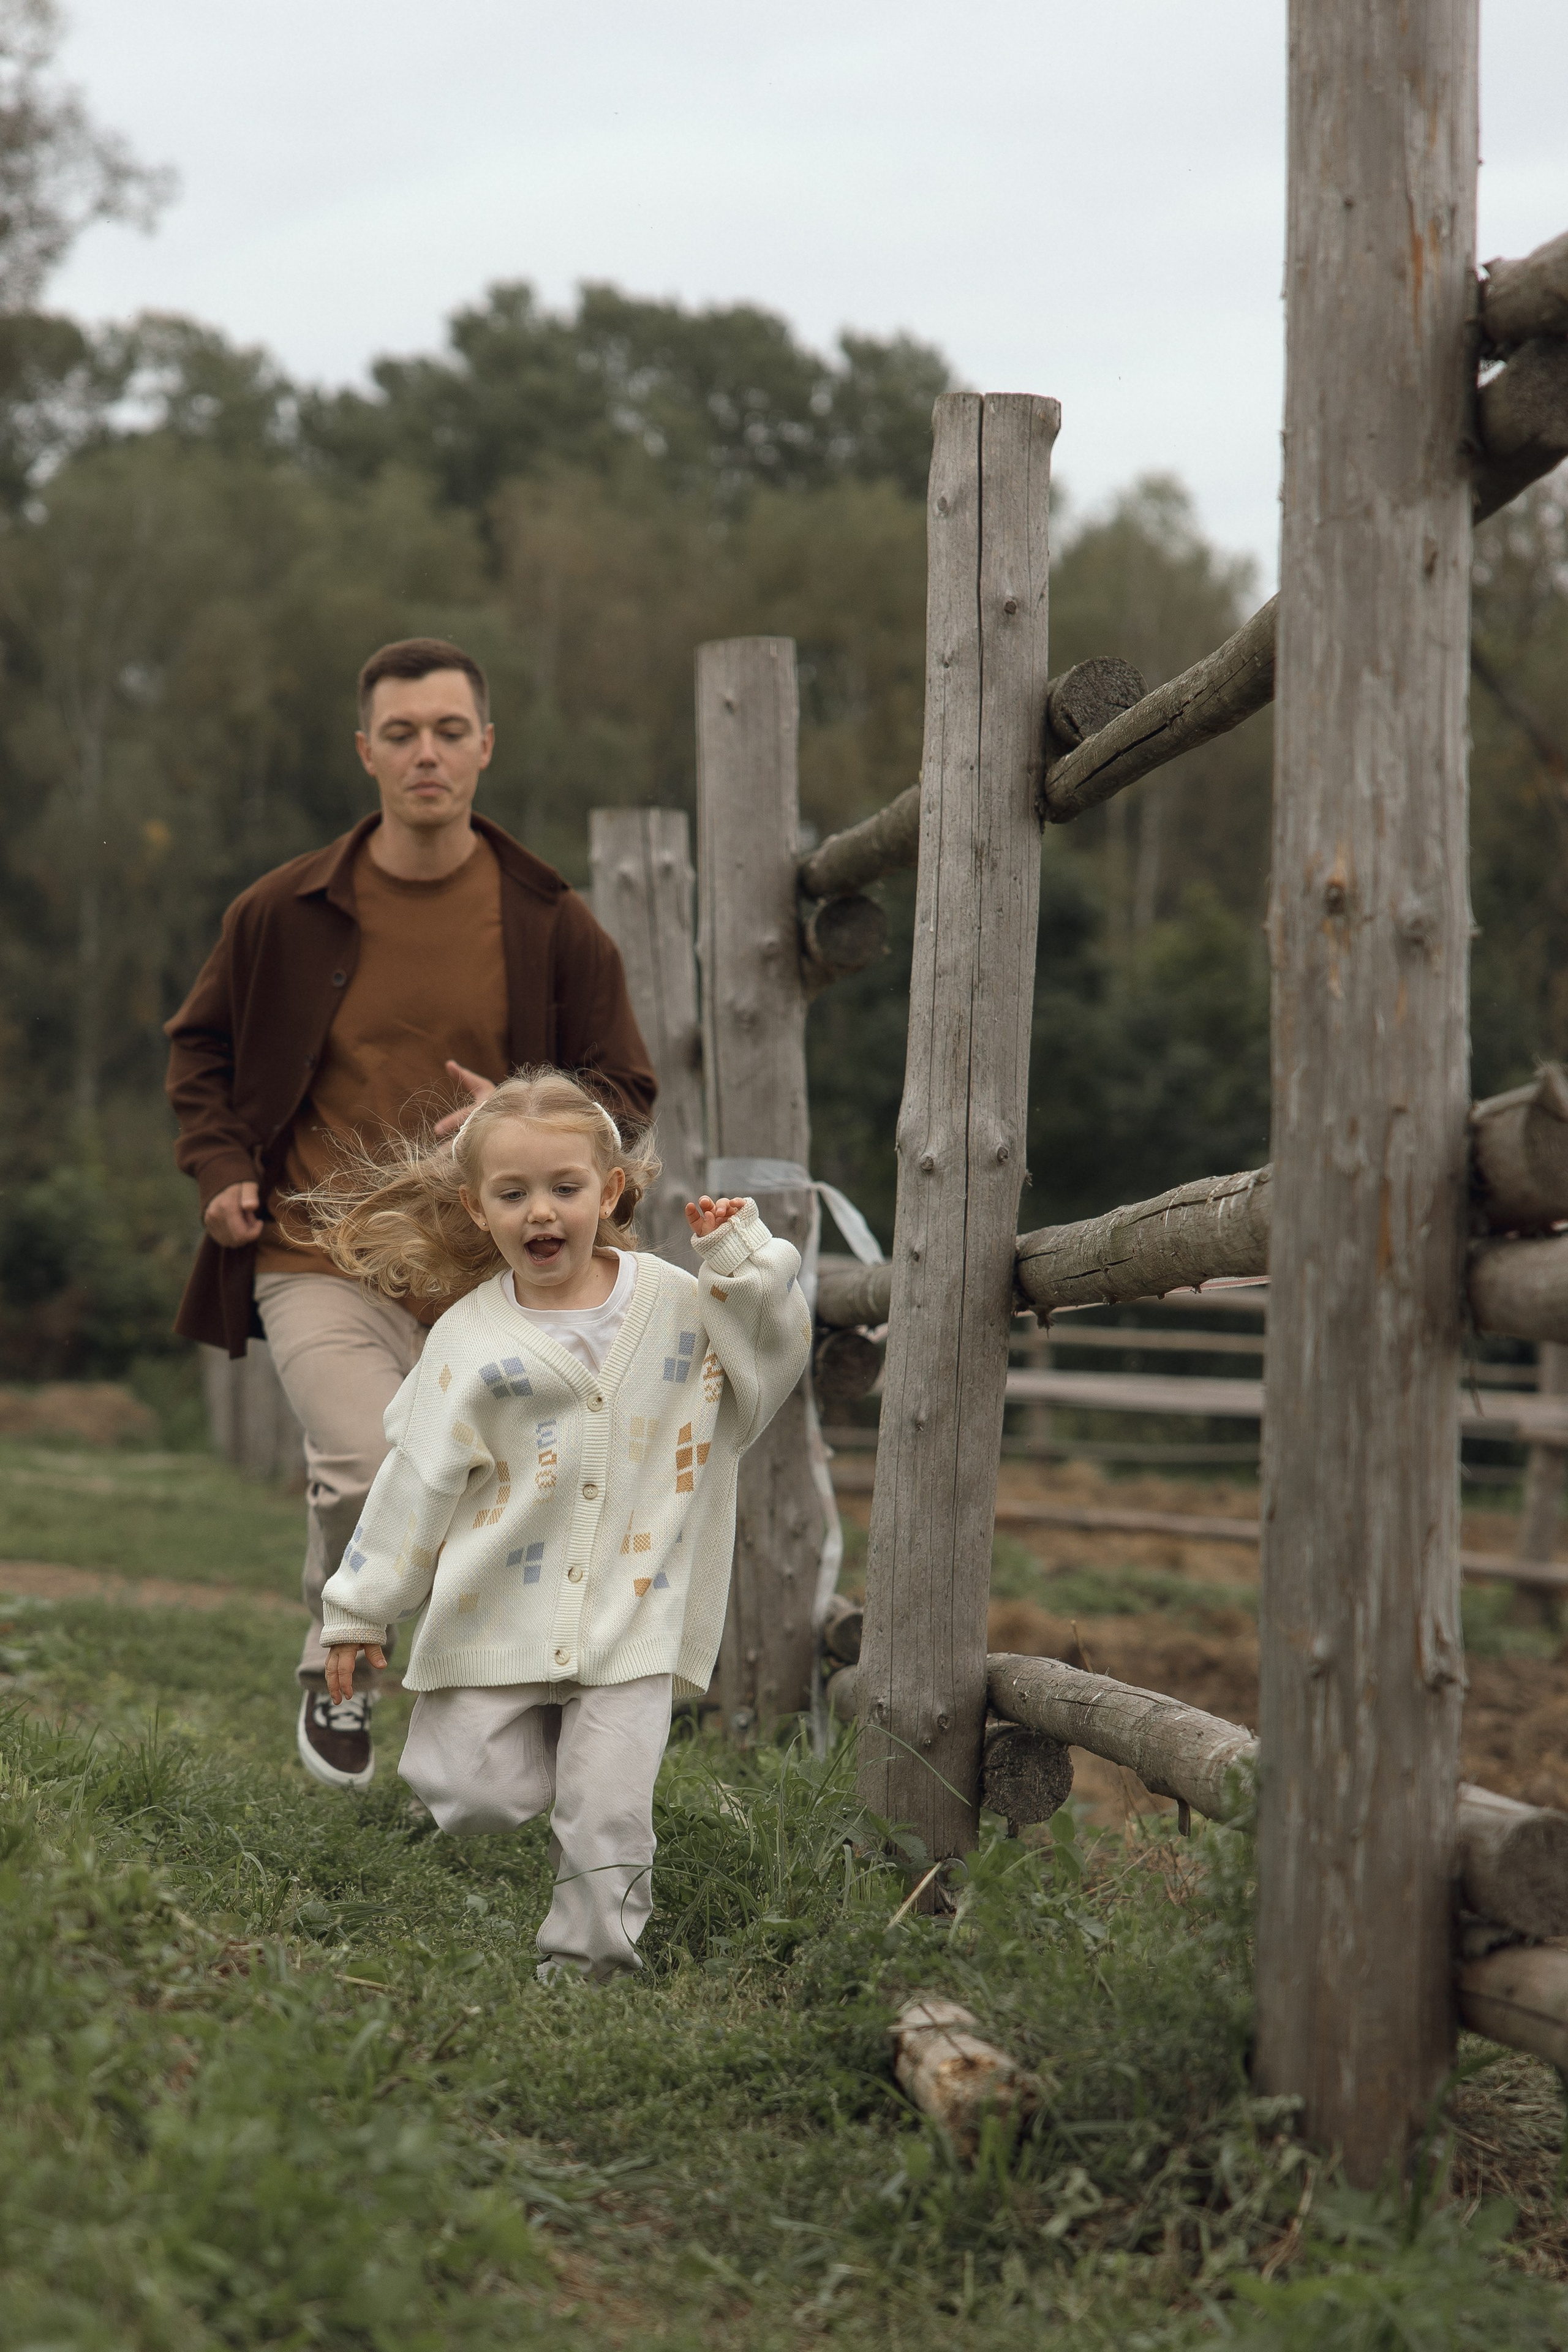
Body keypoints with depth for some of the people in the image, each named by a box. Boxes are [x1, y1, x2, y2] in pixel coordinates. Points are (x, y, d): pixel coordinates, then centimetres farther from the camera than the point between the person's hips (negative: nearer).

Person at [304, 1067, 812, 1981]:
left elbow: (775, 1360, 8)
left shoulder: (676, 1305, 2)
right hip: (497, 1620, 0)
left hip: (631, 1618, 0)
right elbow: (417, 1478, 1)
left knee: (607, 1812, -7)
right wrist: (360, 1609, 3)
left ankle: (590, 1963, 10)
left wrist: (744, 1259, -5)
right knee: (479, 1798, -3)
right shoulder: (470, 1339, -2)